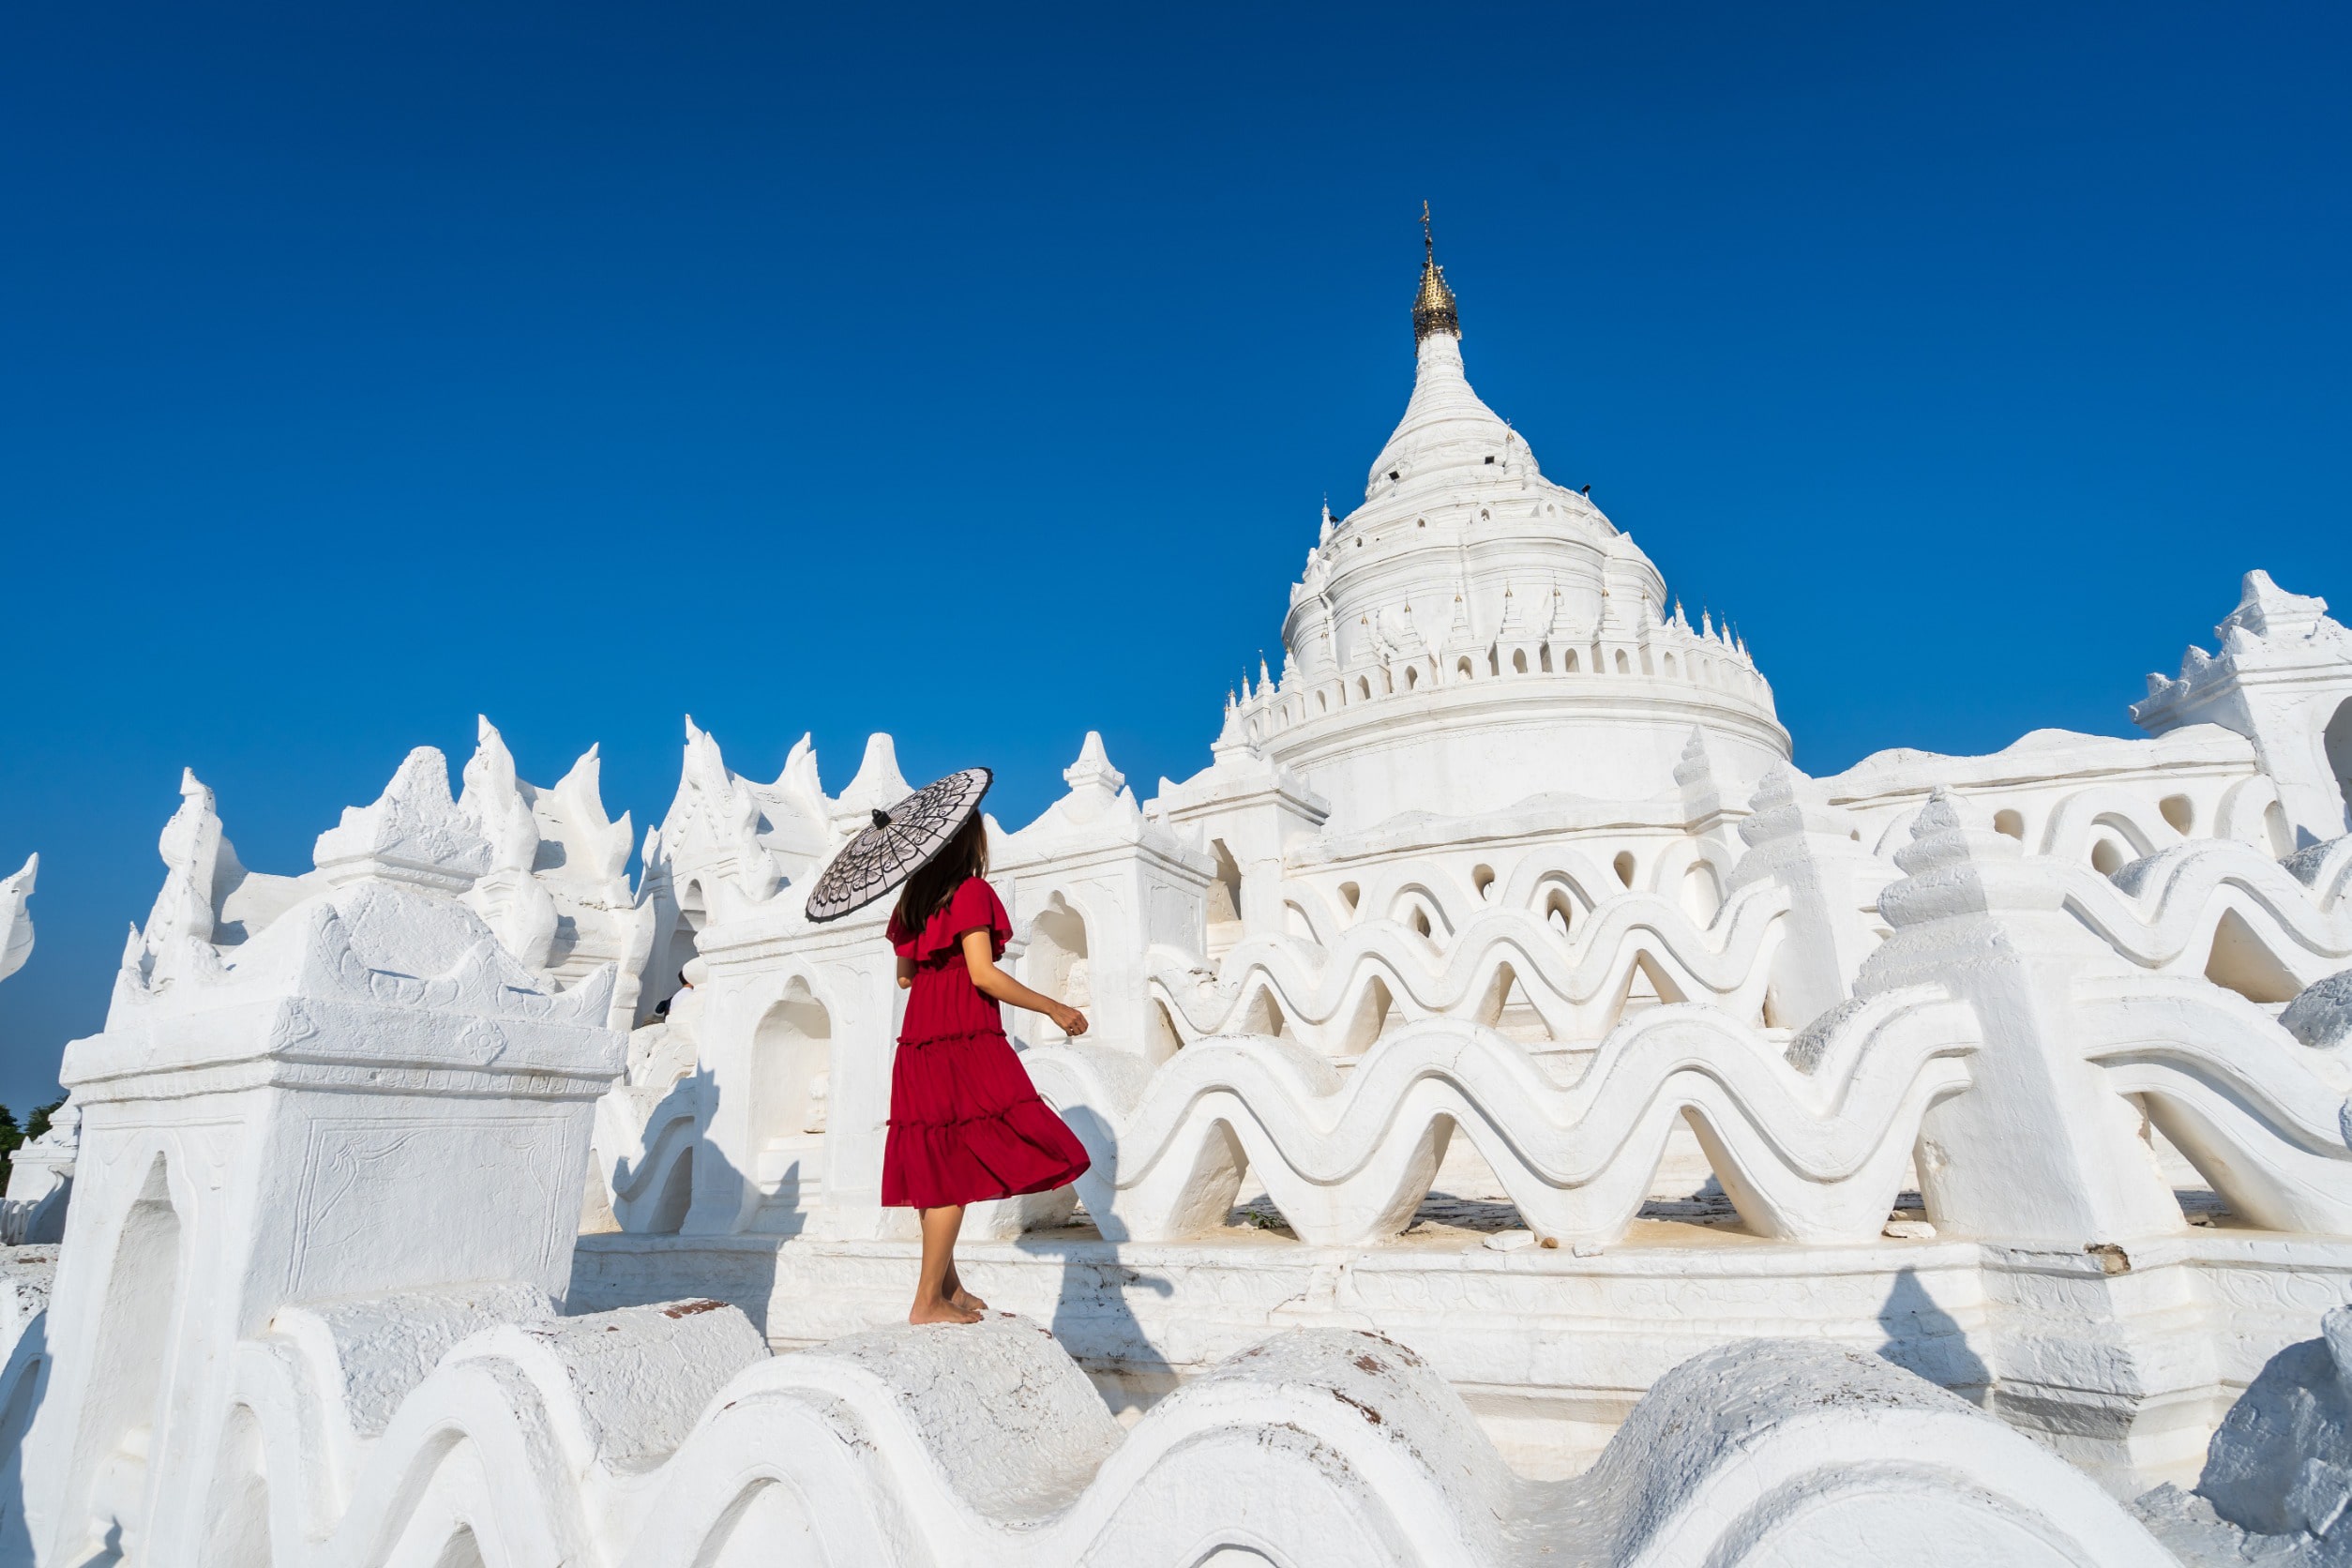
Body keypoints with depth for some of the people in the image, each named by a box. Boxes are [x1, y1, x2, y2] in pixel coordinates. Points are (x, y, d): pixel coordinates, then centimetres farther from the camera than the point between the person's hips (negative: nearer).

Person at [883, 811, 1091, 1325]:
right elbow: (983, 975, -18)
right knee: (957, 1169, -5)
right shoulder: (972, 891, -9)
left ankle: (950, 1288, 20)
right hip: (965, 1043, -8)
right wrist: (1054, 1008, -12)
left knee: (941, 1168, 12)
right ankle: (928, 1302, -2)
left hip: (921, 1046, 8)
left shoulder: (915, 898, 14)